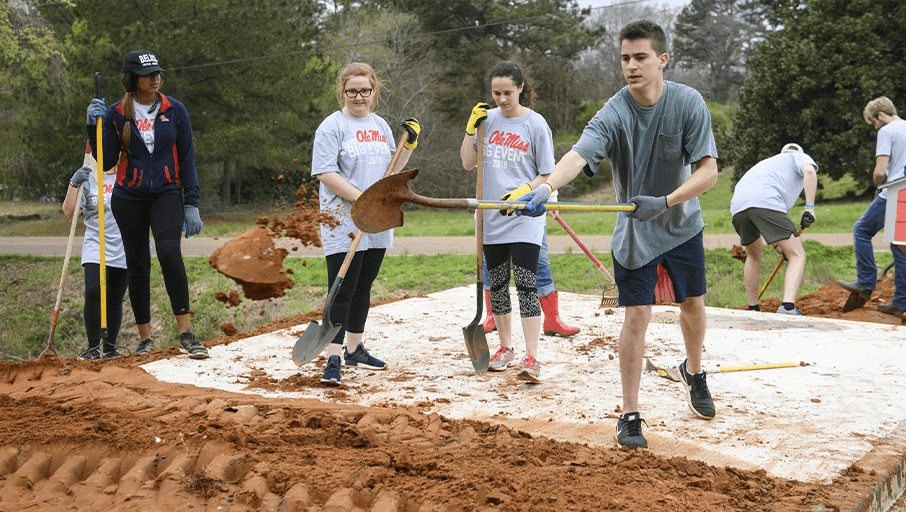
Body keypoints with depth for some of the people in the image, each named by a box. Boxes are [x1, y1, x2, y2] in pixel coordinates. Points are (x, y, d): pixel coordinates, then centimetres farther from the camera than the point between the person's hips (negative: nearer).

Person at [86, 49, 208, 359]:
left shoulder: (175, 110, 3)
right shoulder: (116, 114, 3)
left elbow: (187, 158, 4)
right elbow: (107, 162, 2)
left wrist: (191, 204, -1)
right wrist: (95, 127, -11)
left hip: (166, 194, -1)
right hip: (129, 199, 2)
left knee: (169, 253, -23)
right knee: (137, 265, 4)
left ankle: (186, 334, -21)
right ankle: (145, 338, 16)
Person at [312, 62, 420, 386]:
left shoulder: (381, 125, 14)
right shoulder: (333, 126, -6)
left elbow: (392, 169, 22)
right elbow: (325, 173, -14)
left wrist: (409, 144, 6)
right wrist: (362, 198, -21)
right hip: (343, 223, -6)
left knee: (363, 286, 14)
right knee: (342, 289, -10)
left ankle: (354, 350, 26)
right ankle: (333, 360, -8)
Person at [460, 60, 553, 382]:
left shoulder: (536, 124, -4)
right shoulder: (487, 120, 7)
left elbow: (548, 174, -2)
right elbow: (467, 163, 8)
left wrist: (523, 192, -18)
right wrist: (471, 127, -3)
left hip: (525, 218, -4)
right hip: (491, 219, 5)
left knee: (526, 285, -10)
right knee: (497, 286, 11)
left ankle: (531, 358, -9)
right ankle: (505, 347, 25)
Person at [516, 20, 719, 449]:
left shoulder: (689, 103, -16)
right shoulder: (613, 114, -21)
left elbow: (708, 170, -18)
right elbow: (578, 155, -39)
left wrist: (665, 201, -32)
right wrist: (546, 187, -59)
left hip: (682, 223, 3)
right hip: (634, 231, -2)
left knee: (693, 304, 16)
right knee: (637, 316, -7)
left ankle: (693, 371, 47)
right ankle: (629, 417, 5)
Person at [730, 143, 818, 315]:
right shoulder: (800, 157, 27)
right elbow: (809, 171, -2)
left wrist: (778, 246, 44)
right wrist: (809, 207, -4)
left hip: (737, 206, 7)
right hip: (766, 203, -6)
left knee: (754, 256, 28)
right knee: (797, 255, 0)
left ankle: (753, 309, 29)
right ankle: (788, 306, -19)